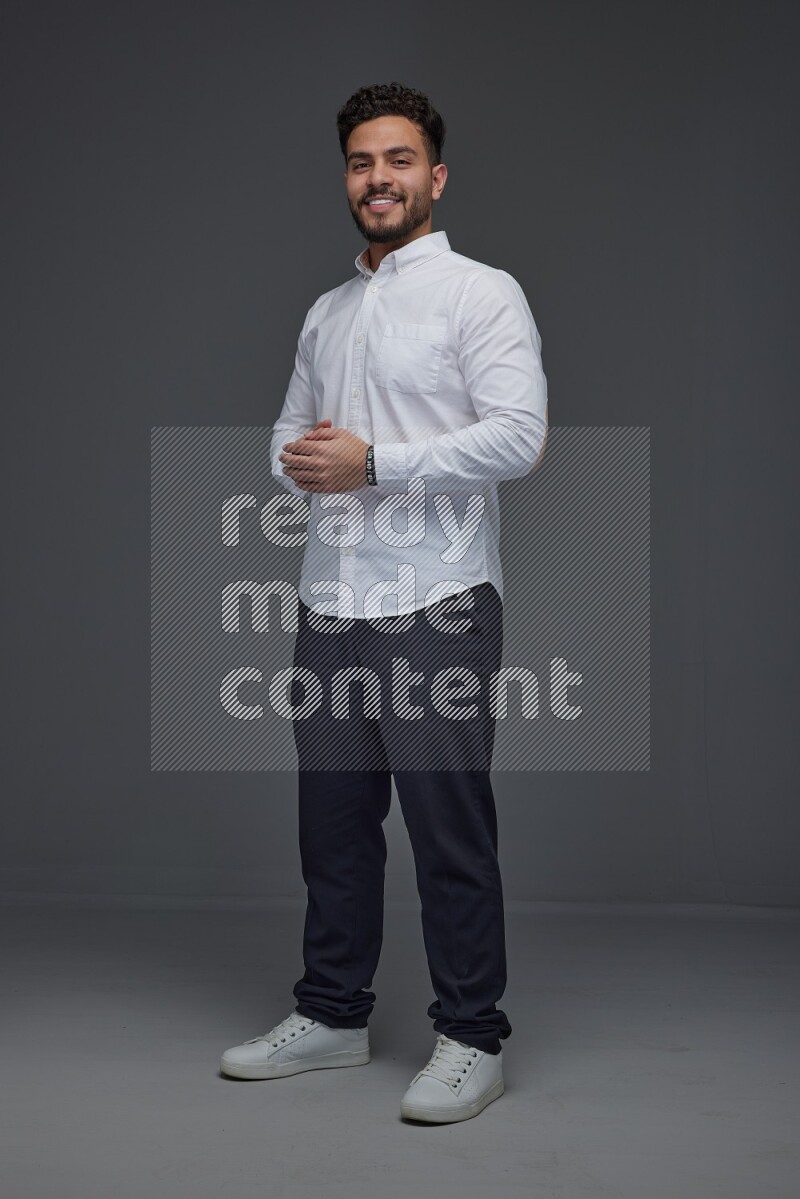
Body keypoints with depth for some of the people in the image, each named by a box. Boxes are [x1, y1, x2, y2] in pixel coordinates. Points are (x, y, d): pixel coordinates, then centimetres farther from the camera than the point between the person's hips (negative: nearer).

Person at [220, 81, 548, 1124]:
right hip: (330, 606, 7)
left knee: (451, 834, -1)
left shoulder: (481, 293, -5)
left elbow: (519, 436, -17)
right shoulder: (325, 315, 17)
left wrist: (371, 463, -18)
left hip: (437, 608, -7)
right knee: (334, 825, 14)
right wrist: (298, 465, -2)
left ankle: (472, 1040, 12)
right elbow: (290, 430, 23)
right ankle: (332, 1016, 28)